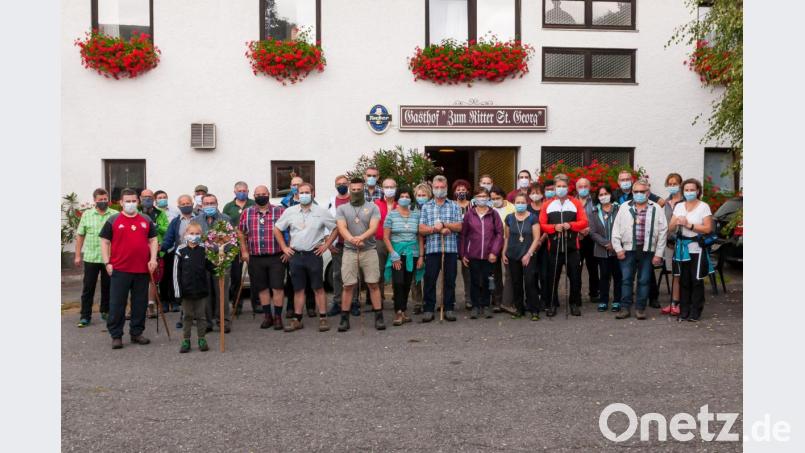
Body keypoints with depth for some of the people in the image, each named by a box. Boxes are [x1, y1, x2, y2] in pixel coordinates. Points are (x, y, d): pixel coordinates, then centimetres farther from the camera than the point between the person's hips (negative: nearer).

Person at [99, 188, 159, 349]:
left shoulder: (146, 220, 12)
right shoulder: (113, 220, 3)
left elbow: (153, 240, 14)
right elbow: (104, 242, 3)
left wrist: (153, 259, 0)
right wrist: (107, 263, -5)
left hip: (142, 270, 3)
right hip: (119, 270, -3)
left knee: (140, 303, 9)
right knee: (117, 304, 0)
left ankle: (137, 333, 20)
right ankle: (116, 336, 10)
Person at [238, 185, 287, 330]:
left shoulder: (280, 211, 1)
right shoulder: (247, 213, 8)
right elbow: (241, 233, 15)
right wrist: (244, 251, 8)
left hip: (276, 257, -2)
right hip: (255, 258, 3)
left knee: (277, 287, -2)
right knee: (262, 288, 10)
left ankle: (278, 316, 8)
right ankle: (267, 316, 22)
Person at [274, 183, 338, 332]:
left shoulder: (321, 212, -1)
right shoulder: (290, 211, 5)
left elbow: (335, 228, 4)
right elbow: (277, 229, 13)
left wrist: (326, 245, -2)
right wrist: (284, 247, 7)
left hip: (314, 254, -2)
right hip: (295, 255, 2)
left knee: (318, 288, 1)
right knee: (298, 289, 9)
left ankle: (323, 319, 7)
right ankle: (297, 320, 17)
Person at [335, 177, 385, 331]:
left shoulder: (372, 207, 5)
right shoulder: (342, 208, 8)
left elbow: (373, 228, -8)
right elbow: (342, 228, -7)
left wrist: (361, 238, -28)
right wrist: (352, 239, -27)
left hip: (369, 250, -1)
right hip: (349, 251, 1)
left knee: (373, 284, 0)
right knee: (348, 286, 2)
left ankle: (379, 317, 7)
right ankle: (344, 319, 10)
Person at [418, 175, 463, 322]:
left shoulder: (454, 206, 11)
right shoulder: (426, 207, 11)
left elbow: (459, 227, -1)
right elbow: (421, 229, 1)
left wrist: (443, 224, -13)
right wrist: (436, 229, -13)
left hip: (451, 249, 0)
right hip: (432, 248, 0)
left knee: (449, 280, 5)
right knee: (430, 279, 0)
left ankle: (448, 308, 13)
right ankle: (429, 309, 8)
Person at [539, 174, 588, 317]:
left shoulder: (576, 203, 6)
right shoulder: (547, 205, 5)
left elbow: (584, 222, 0)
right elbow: (541, 225, 1)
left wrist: (571, 225, -15)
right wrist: (554, 227, -15)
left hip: (572, 248, 0)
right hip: (554, 248, 0)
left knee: (575, 276, 4)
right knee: (553, 277, 4)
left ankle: (575, 304, 17)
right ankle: (552, 304, 14)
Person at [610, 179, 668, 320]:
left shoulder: (656, 209, 3)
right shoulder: (624, 207, 6)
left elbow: (663, 232, 1)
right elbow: (616, 229, 5)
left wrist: (659, 254, -4)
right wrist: (618, 248, -2)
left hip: (648, 251, -1)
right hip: (628, 250, 1)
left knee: (644, 281, 5)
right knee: (626, 280, 3)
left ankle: (640, 309, 14)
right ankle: (625, 308, 10)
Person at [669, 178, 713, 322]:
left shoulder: (704, 207, -1)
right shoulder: (679, 206, 12)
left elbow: (708, 228, -9)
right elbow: (671, 228, 10)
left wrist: (689, 225, -13)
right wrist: (677, 222, -11)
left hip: (696, 247, -4)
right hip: (681, 246, 4)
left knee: (696, 281, -1)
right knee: (683, 281, 6)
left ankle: (695, 312, 7)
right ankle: (684, 311, 14)